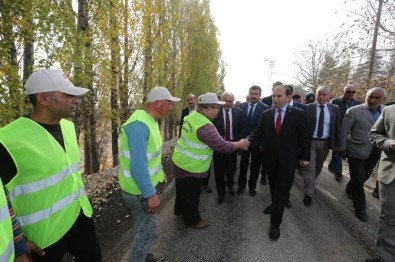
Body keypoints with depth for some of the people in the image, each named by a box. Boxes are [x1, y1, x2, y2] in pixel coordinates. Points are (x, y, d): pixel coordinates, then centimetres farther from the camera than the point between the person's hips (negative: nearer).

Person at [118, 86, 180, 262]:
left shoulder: (150, 121, 5)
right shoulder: (139, 125, -28)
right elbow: (138, 166, -31)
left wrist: (161, 173, 18)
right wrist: (150, 194, -27)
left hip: (145, 183, 10)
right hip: (138, 189, -10)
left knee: (143, 225, 26)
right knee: (149, 230, 5)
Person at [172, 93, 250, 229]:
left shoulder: (193, 115, -1)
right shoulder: (205, 127, -30)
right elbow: (222, 145, -26)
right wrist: (240, 144, -10)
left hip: (180, 161, 9)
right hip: (190, 167, -9)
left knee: (183, 190, 29)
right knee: (191, 194, 13)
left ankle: (180, 209, 51)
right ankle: (193, 220, 35)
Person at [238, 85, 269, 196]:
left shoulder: (265, 108, -11)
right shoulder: (242, 106, -1)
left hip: (257, 142, -2)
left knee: (255, 166, 15)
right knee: (243, 164, 16)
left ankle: (252, 186, 35)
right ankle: (241, 184, 36)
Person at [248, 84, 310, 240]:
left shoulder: (298, 114, -8)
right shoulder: (266, 114, -1)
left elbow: (305, 137, -3)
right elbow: (258, 132, -5)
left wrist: (305, 157, -2)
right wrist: (247, 140, -24)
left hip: (287, 159, -3)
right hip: (271, 158, 3)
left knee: (282, 191, 3)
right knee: (274, 187, 21)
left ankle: (275, 223, 14)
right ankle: (275, 203, 48)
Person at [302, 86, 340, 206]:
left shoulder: (334, 109, 1)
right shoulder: (308, 108, -7)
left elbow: (336, 127, 3)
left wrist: (336, 143, -1)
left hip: (325, 143, 4)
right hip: (310, 142, -3)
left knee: (318, 167, 21)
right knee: (309, 167, -2)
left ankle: (310, 183, 46)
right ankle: (308, 193, 8)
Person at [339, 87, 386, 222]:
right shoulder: (353, 111, -13)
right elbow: (344, 131, -9)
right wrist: (342, 149, -7)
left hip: (374, 153, 5)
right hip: (356, 152, -4)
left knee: (364, 177, 21)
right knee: (358, 180, 6)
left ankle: (350, 189, 49)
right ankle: (360, 208, 21)